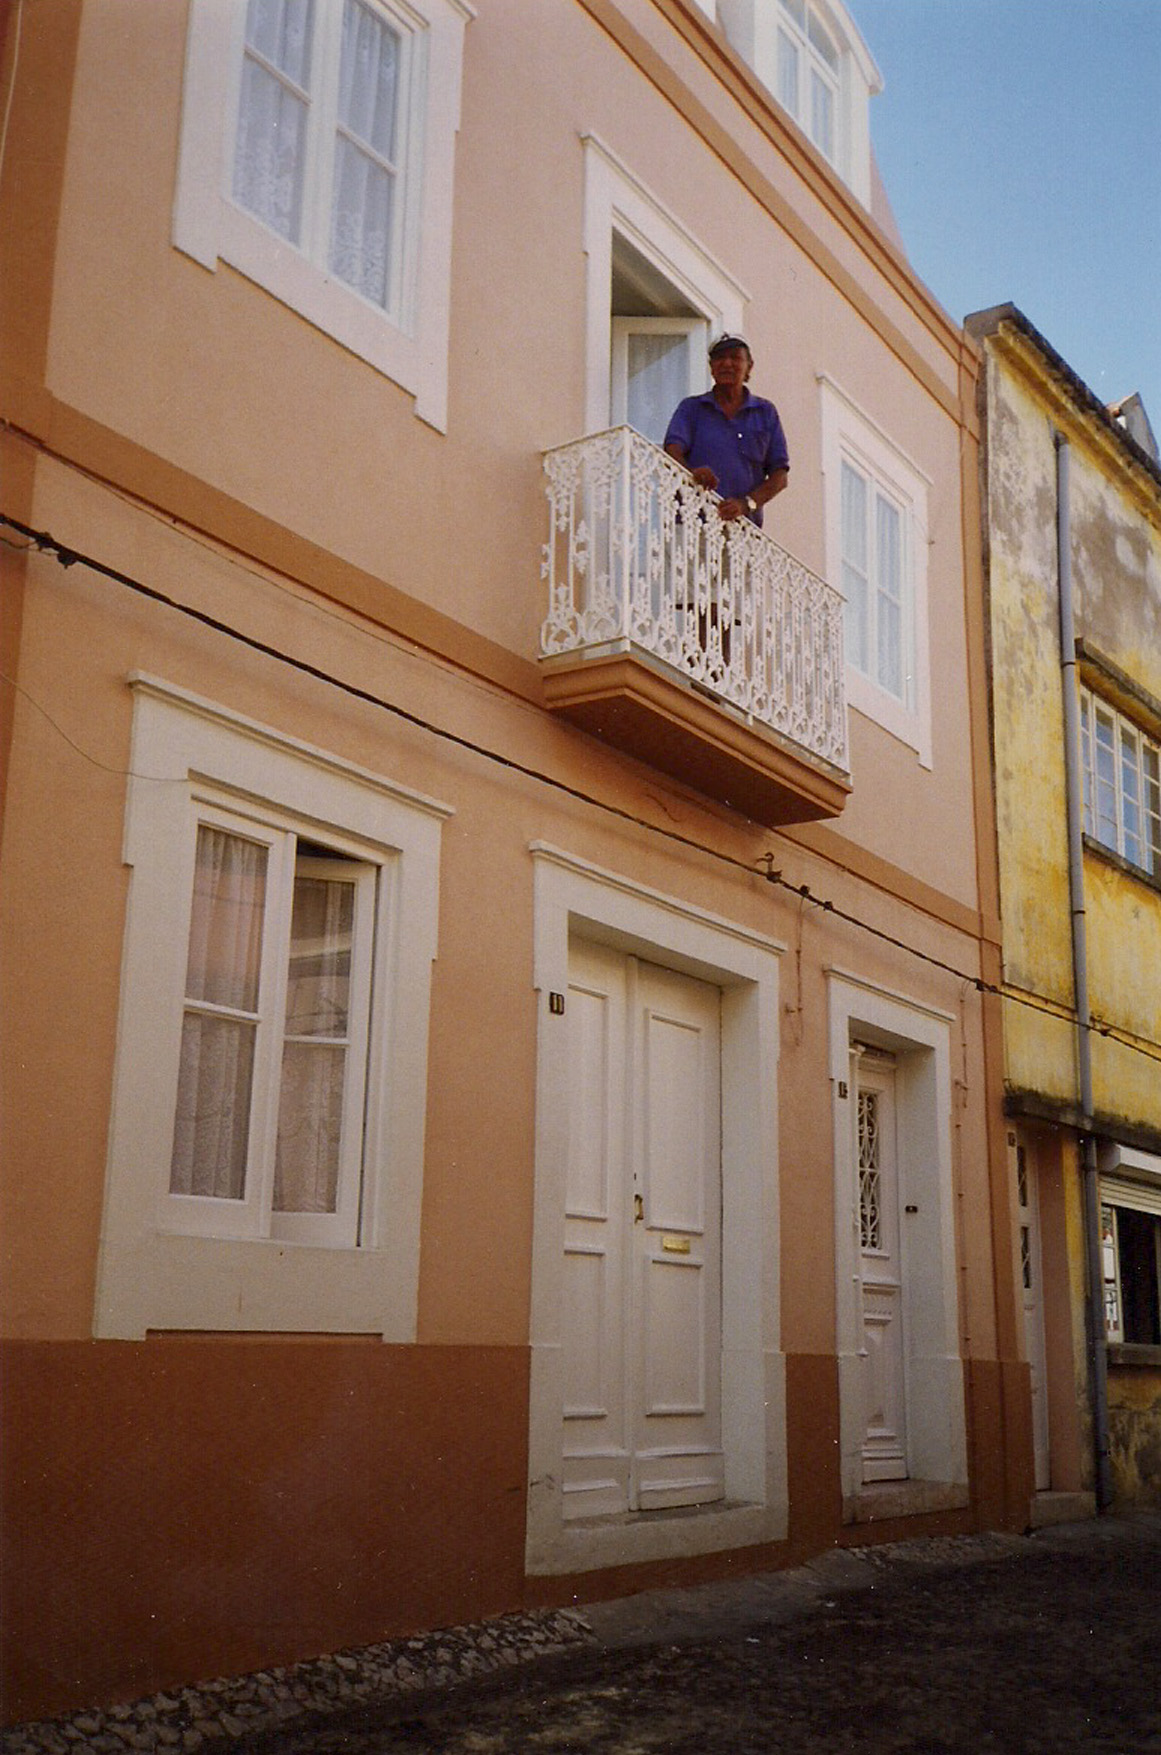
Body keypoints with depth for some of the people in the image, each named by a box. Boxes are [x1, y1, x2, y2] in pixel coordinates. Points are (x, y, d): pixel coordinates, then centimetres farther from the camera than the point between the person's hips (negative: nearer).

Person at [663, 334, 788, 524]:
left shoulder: (766, 412, 17)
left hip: (744, 525, 1)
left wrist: (746, 503, -9)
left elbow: (780, 474, 9)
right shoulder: (691, 408, 16)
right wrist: (693, 473, -24)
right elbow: (672, 451, -1)